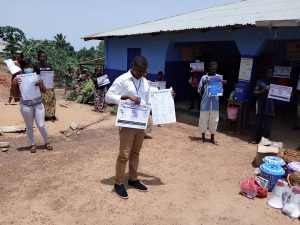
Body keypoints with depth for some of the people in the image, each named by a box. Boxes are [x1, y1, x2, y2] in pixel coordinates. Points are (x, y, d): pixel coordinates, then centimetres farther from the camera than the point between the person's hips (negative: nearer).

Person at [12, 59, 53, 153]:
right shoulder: (20, 79, -4)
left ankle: (47, 143, 18)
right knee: (29, 126, 9)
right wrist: (14, 83, -27)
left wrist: (41, 85, -22)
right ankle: (32, 145, 22)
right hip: (26, 105, 0)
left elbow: (44, 90, 0)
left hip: (38, 104, 0)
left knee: (41, 125, 1)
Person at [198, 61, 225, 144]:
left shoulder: (220, 77, 5)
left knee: (214, 121, 9)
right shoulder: (204, 78, -1)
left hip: (215, 103, 2)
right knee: (203, 120, 7)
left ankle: (212, 138, 23)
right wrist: (203, 85, -20)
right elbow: (200, 92, -2)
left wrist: (223, 85, -11)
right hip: (205, 103, -1)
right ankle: (203, 137, 23)